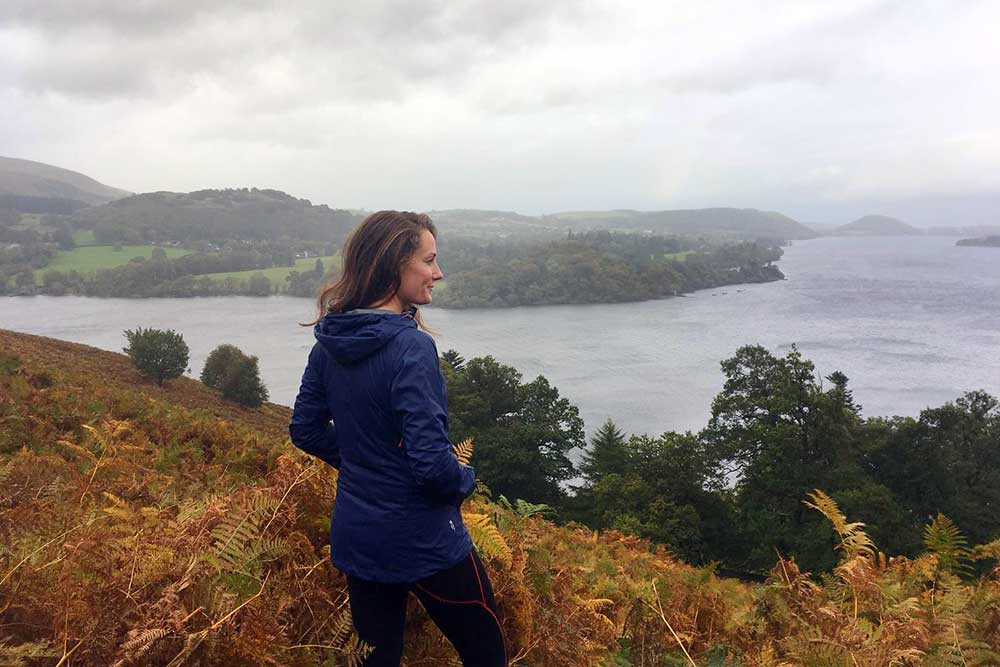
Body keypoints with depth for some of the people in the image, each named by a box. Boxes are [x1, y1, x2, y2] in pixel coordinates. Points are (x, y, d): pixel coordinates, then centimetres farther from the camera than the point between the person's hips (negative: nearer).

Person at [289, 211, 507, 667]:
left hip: (354, 534, 7)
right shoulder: (410, 346, -25)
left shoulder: (330, 342, -2)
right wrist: (464, 481, -7)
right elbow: (431, 460, -27)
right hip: (422, 542, -7)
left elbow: (305, 430, 8)